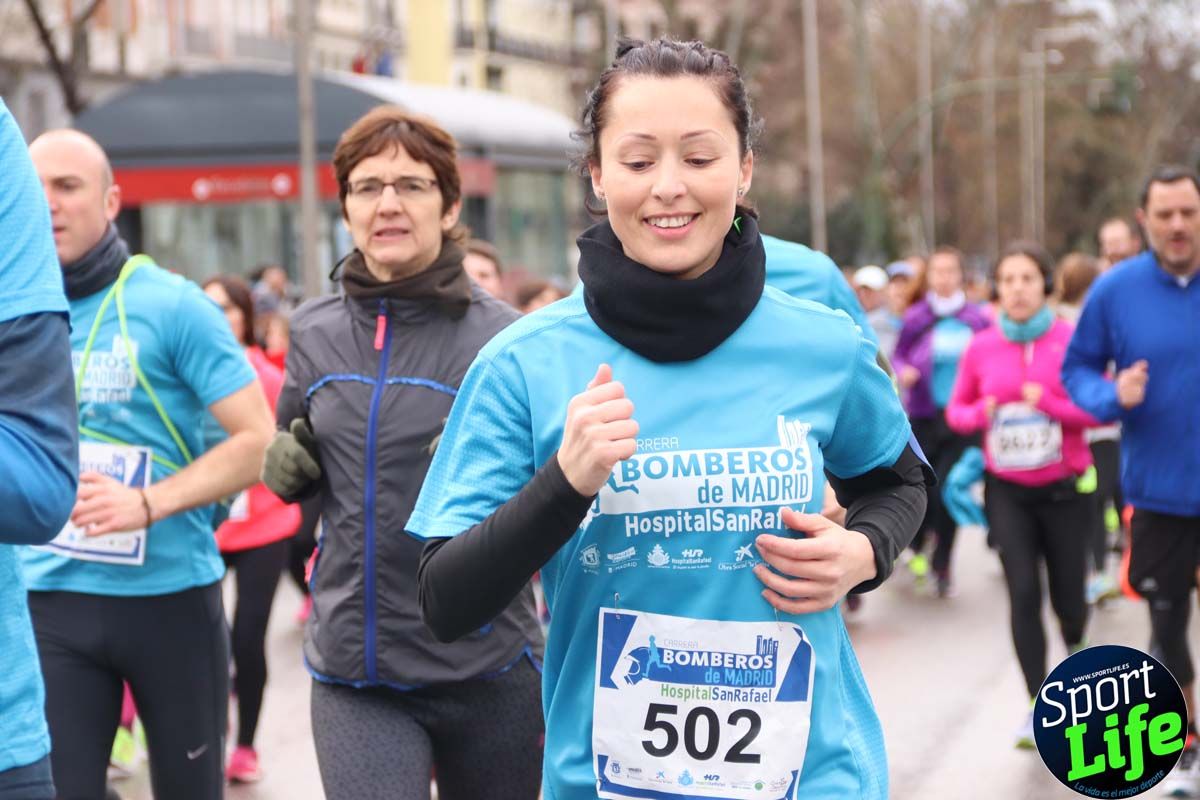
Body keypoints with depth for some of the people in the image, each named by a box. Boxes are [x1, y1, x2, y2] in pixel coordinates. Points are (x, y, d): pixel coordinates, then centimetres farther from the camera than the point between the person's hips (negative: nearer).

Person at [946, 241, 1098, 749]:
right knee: (1023, 593, -10)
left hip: (1063, 488, -1)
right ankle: (1038, 704, 1)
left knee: (1066, 593, 7)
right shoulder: (981, 347, -1)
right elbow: (956, 409, 11)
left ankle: (1075, 649, 44)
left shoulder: (1074, 340, -7)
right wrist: (981, 413, -11)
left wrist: (1048, 402, -20)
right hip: (1007, 491, 1)